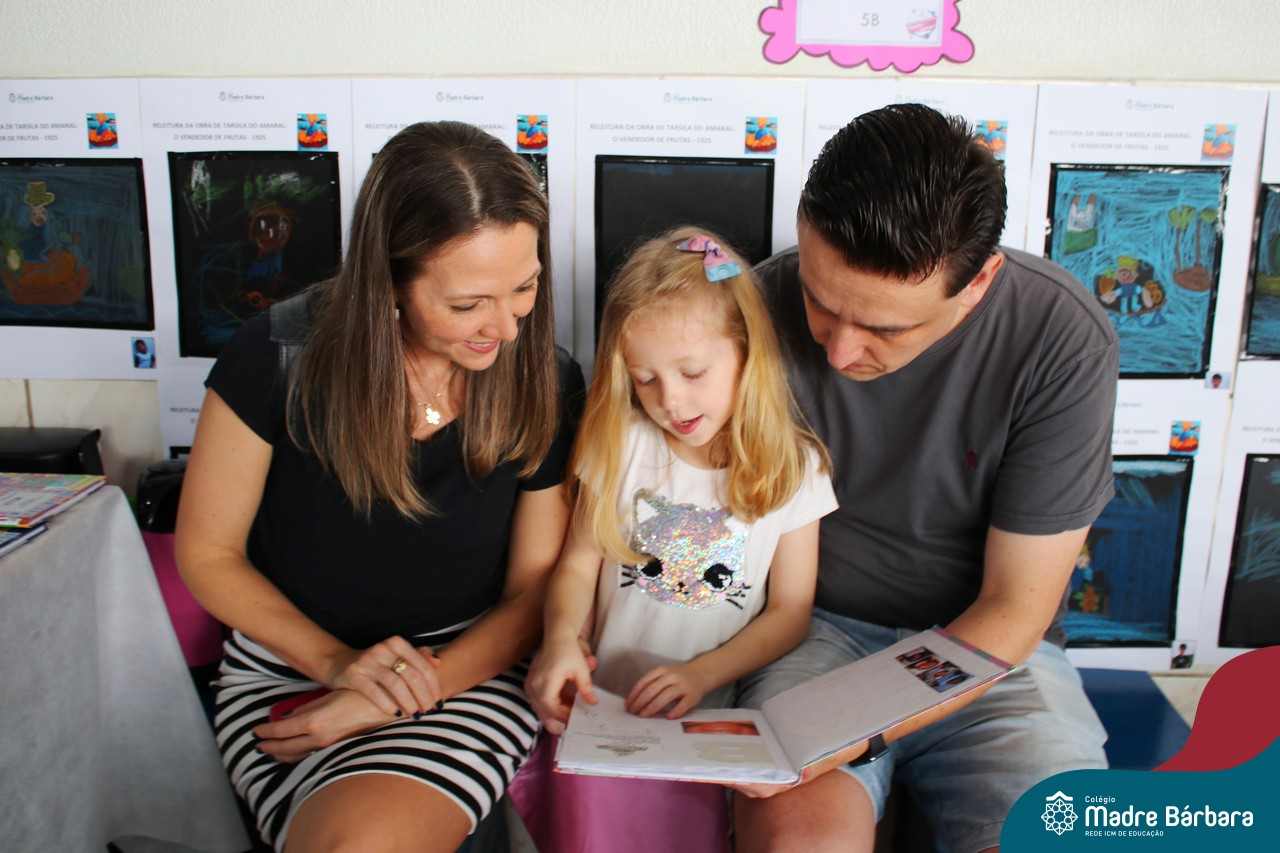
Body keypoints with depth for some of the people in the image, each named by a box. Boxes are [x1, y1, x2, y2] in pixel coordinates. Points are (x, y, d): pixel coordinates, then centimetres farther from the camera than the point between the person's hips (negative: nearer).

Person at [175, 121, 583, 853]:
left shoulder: (547, 386, -11)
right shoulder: (285, 354, -13)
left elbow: (534, 589, -3)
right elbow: (208, 554, -2)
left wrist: (385, 704, -15)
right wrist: (336, 662, -15)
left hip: (467, 673, 0)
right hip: (289, 666, 1)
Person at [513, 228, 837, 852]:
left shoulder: (791, 467, -1)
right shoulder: (620, 447, 1)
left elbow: (790, 611, 2)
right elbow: (579, 564, 5)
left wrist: (703, 673, -12)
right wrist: (561, 637, -16)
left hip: (714, 719, -1)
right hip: (606, 705, 2)